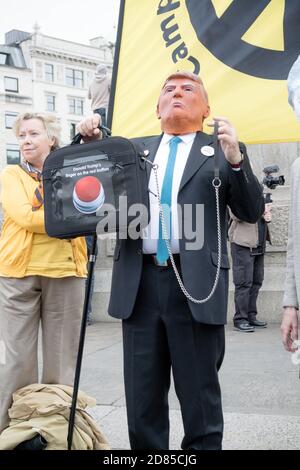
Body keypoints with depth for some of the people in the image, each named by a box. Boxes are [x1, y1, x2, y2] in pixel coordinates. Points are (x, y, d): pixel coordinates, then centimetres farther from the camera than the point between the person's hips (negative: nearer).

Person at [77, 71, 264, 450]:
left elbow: (251, 212, 0)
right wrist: (92, 144, 2)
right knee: (142, 398, 12)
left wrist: (235, 160, -15)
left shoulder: (222, 151, 7)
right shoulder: (135, 148, 16)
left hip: (196, 284, -3)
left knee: (199, 397, 7)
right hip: (141, 283, 3)